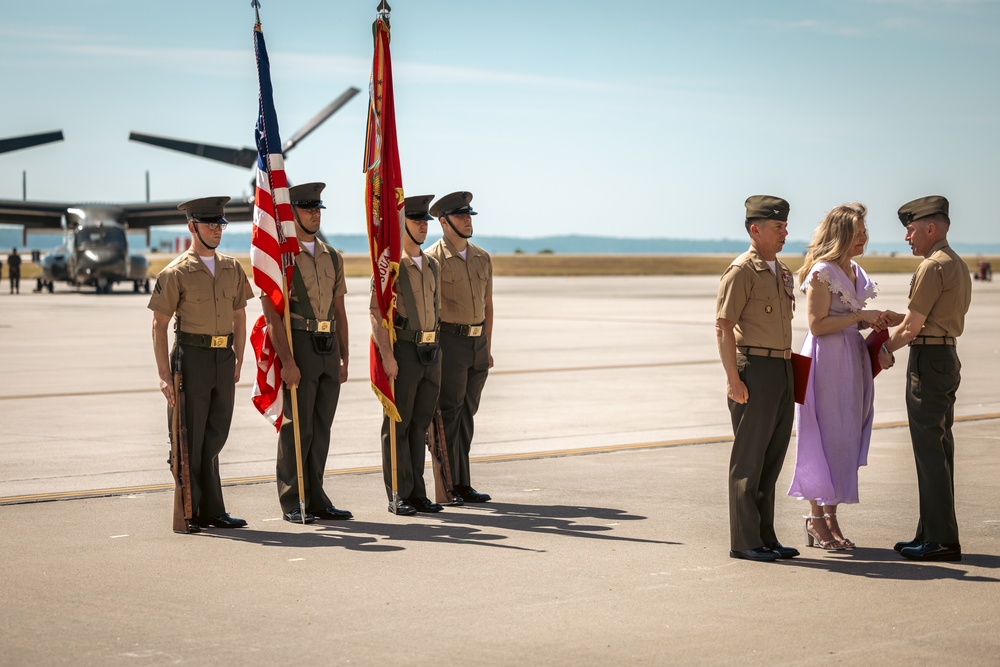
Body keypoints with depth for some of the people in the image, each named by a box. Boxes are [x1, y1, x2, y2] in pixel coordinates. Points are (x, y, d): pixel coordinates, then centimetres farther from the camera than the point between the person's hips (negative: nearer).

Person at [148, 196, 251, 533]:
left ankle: (211, 511, 16)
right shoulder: (176, 272, -5)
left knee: (215, 437, 10)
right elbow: (159, 325, -5)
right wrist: (164, 374, -11)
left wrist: (238, 360, 10)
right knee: (190, 440, -1)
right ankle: (188, 514, 6)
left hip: (224, 357, 5)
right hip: (192, 356, -5)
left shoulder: (232, 268, 11)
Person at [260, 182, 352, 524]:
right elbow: (272, 315, -11)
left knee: (321, 428, 9)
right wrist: (287, 361, -17)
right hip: (299, 347, -6)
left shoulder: (333, 258, 14)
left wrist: (344, 358, 12)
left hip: (329, 350, 6)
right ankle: (293, 503, 5)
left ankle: (316, 498, 16)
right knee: (297, 428, -3)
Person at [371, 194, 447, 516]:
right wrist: (387, 356, -21)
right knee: (398, 426, -1)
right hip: (402, 353, -6)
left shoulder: (432, 266, 14)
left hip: (430, 354, 6)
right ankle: (398, 497, 2)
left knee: (420, 425, 9)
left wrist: (435, 352, 15)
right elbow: (377, 313, -14)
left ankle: (417, 493, 14)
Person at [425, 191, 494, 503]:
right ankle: (450, 483, 3)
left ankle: (462, 484, 15)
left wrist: (487, 348, 15)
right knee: (449, 413, -2)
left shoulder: (482, 258, 12)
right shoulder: (433, 258, -8)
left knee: (467, 413, 10)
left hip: (478, 345, 6)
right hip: (449, 341, -6)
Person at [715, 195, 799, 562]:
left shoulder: (782, 272, 16)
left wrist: (791, 374, 18)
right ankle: (744, 541, 1)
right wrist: (733, 379, -19)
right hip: (754, 370, -8)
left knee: (773, 456, 11)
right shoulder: (741, 271, -10)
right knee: (749, 459, -4)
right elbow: (723, 327, -14)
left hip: (782, 370, 8)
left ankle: (766, 537, 17)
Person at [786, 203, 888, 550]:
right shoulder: (822, 273, -12)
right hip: (826, 361, -9)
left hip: (851, 360, 9)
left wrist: (873, 321, 4)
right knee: (825, 439, -4)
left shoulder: (855, 272, 14)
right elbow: (817, 324, -17)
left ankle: (830, 517, 14)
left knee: (846, 440, 9)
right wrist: (860, 316, -16)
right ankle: (816, 520, 3)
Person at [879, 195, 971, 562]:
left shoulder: (933, 267, -15)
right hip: (948, 356, 10)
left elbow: (912, 326, -14)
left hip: (928, 359, -10)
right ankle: (933, 532, 17)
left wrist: (885, 349, 1)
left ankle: (940, 539, -6)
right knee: (939, 448, 12)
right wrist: (890, 317, 13)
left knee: (930, 449, -7)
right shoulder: (957, 265, 16)